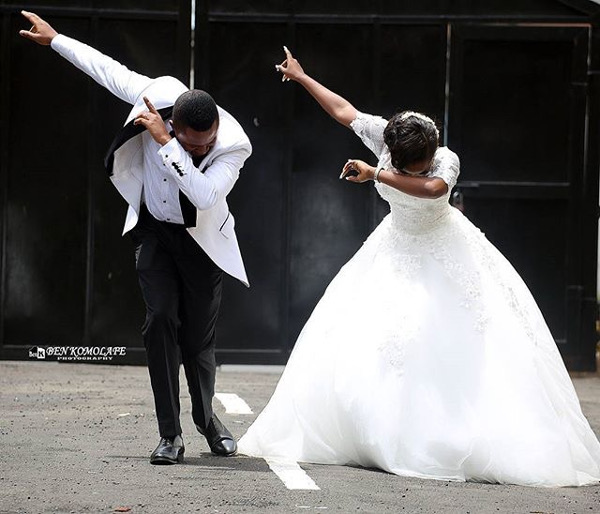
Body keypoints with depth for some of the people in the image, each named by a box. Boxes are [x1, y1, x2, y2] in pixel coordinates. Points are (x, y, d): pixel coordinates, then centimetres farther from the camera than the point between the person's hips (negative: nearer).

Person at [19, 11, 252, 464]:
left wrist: (166, 143, -44)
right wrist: (55, 39, 2)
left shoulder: (234, 146, -29)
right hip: (154, 229, 2)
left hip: (202, 239, -2)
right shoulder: (157, 96, -23)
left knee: (199, 335, 2)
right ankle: (170, 435, -9)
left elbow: (204, 195, -42)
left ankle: (207, 419, 31)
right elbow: (108, 70, -7)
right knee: (161, 320, -12)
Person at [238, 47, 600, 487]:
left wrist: (375, 174, -49)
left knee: (459, 346, -10)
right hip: (397, 250, 4)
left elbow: (431, 189, -49)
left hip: (445, 255, -4)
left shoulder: (447, 161, -26)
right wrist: (301, 77, 10)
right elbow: (344, 111, -1)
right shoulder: (383, 137, -16)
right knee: (356, 337, -1)